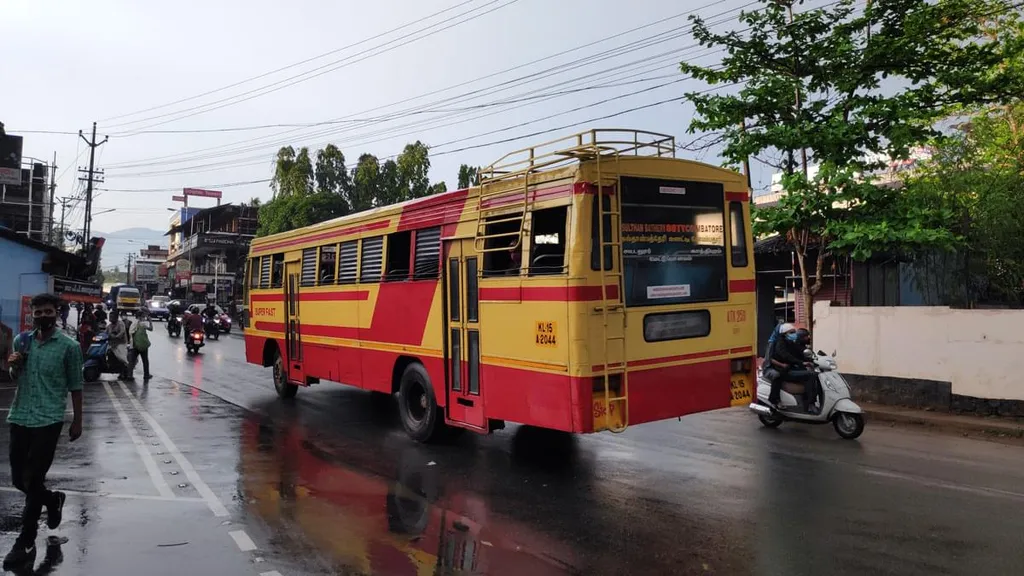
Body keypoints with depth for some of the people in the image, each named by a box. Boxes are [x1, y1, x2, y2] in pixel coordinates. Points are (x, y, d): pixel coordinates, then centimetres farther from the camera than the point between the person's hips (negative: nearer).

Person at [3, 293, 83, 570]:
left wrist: (77, 421, 1)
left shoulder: (68, 346, -6)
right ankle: (53, 500, 40)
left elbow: (75, 386, 0)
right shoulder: (21, 341, 7)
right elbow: (15, 379, 18)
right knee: (19, 479, 10)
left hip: (48, 419, -5)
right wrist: (14, 367, -6)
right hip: (20, 417, 5)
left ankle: (26, 543, 8)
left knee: (33, 480, -3)